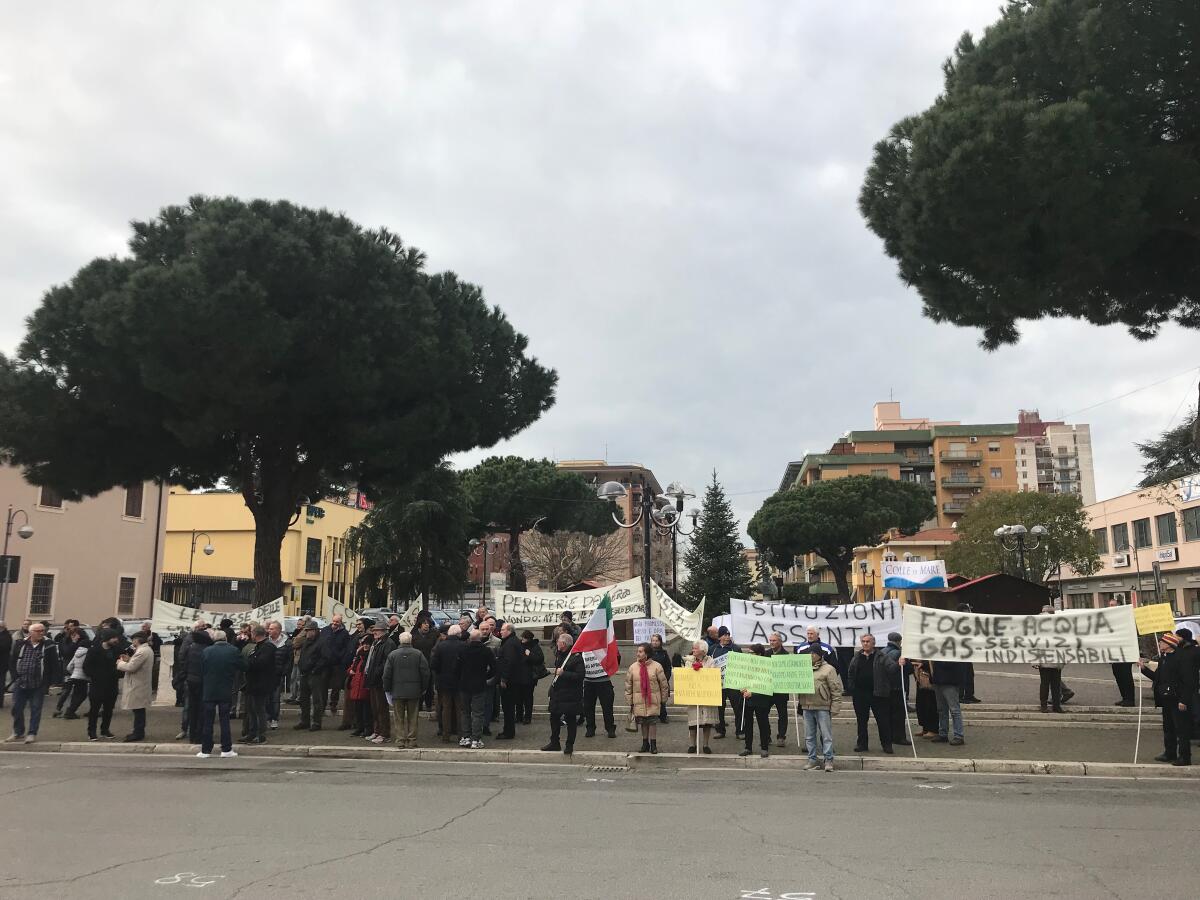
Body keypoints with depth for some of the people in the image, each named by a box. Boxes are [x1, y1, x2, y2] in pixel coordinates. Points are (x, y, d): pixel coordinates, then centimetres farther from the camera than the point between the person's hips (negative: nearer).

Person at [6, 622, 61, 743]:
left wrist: (50, 682, -8)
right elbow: (12, 662, 10)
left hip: (39, 685, -3)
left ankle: (32, 733, 10)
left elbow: (54, 665, -3)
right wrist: (14, 677, 2)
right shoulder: (20, 644, 2)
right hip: (20, 683, 3)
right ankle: (18, 732, 24)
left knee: (35, 709, 1)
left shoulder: (49, 645, -4)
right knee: (17, 708, 8)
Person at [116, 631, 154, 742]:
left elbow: (131, 667, -23)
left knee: (137, 709, -4)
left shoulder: (141, 651, -21)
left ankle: (138, 733, 0)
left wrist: (120, 663, -6)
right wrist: (128, 659, 7)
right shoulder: (147, 649, 13)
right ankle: (139, 732, 24)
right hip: (141, 684, 10)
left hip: (138, 686, -10)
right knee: (139, 709, 16)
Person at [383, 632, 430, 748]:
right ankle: (411, 741, 7)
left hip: (397, 691, 0)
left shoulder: (392, 655, -3)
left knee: (399, 718, 8)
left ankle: (400, 741, 7)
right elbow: (425, 672, -2)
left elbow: (387, 674, -1)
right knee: (412, 718, 7)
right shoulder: (418, 654, -3)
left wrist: (387, 689, 10)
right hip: (414, 691, 0)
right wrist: (424, 688, 9)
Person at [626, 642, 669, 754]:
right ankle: (645, 743, 21)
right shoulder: (633, 667, 1)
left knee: (653, 722, 0)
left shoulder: (656, 666, -6)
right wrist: (630, 702, 6)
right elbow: (628, 686, 7)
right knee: (642, 722, 7)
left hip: (653, 700, -2)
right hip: (639, 700, 2)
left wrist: (663, 699, 5)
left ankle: (653, 744, 13)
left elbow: (664, 684, 2)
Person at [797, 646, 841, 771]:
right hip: (806, 707, 6)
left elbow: (836, 689, -6)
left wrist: (835, 707, -10)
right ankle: (813, 759, 18)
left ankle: (828, 760, 5)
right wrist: (799, 702, 9)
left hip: (822, 707, -6)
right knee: (809, 736, 9)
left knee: (826, 735, -2)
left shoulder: (828, 669, -2)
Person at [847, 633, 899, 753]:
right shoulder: (856, 658, 10)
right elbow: (850, 673, 14)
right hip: (860, 695, 4)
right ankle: (862, 744, 21)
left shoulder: (881, 657, -2)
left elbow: (893, 668, -9)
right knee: (861, 721, 11)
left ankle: (887, 744, 12)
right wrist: (852, 691, 9)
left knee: (883, 720, 1)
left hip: (877, 694, -4)